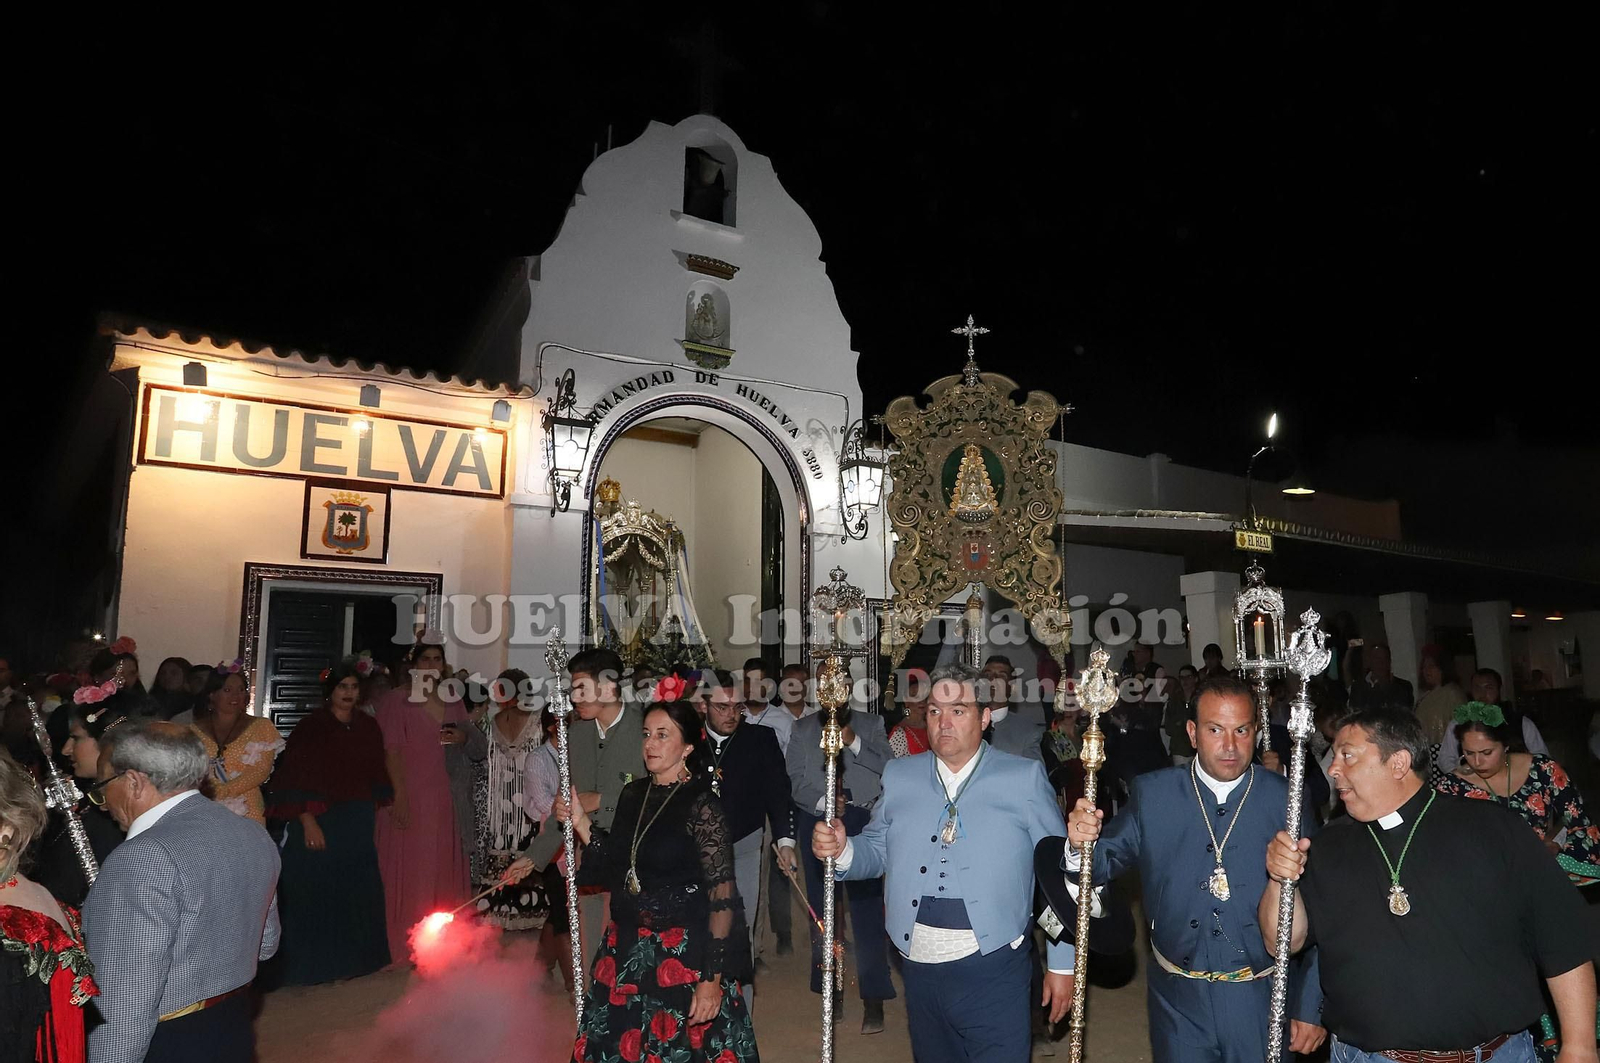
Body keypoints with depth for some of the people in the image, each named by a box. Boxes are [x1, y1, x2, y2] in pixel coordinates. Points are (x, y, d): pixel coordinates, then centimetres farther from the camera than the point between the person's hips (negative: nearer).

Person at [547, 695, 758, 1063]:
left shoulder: (701, 805, -16)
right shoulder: (633, 794, 4)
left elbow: (722, 897, -16)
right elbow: (616, 870, 9)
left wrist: (712, 979, -18)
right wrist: (581, 822, 1)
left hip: (683, 956, -6)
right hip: (626, 953, 6)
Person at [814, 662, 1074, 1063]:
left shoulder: (1024, 777, -5)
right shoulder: (898, 775, 5)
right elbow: (876, 851, 11)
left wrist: (1062, 963, -1)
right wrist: (841, 850, -11)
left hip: (994, 971, -3)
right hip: (920, 968, 4)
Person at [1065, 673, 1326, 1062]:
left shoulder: (1288, 801, -8)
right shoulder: (1151, 793, -6)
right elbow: (1105, 864, -4)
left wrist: (1310, 1007, -1)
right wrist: (1081, 845, -26)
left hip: (1262, 1002, 0)